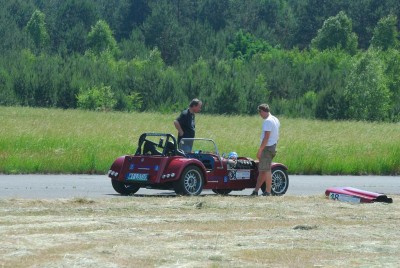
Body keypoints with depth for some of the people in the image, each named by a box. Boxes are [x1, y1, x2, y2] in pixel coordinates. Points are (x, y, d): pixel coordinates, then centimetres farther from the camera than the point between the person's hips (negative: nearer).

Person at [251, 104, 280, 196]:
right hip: (273, 147, 10)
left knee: (266, 170, -4)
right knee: (262, 170, 12)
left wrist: (260, 150, -19)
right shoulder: (276, 120, 13)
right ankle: (256, 191, 15)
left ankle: (268, 192, -2)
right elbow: (277, 136, 19)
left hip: (267, 147, -10)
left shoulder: (267, 121, -17)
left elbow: (266, 137, -21)